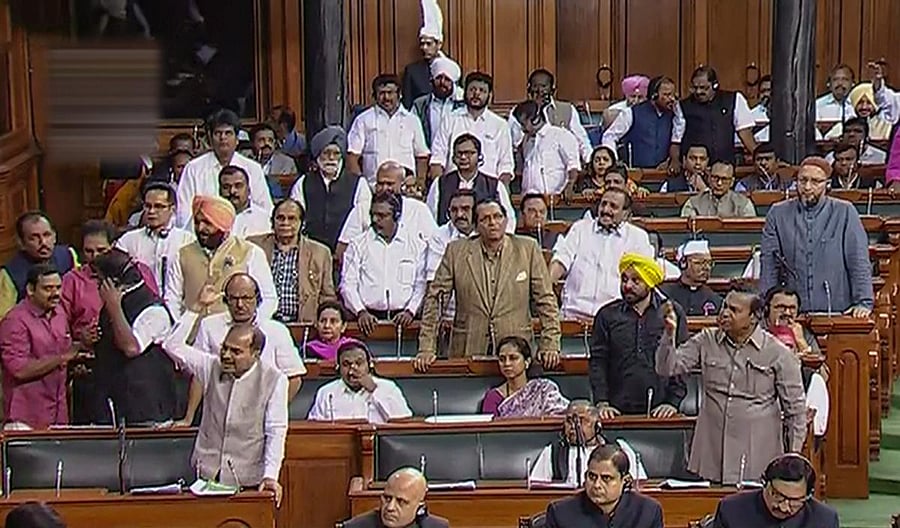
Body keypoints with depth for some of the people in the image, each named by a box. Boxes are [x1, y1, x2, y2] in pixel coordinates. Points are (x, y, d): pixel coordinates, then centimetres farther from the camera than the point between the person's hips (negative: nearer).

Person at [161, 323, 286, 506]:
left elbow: (276, 432, -7)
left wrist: (270, 476, -15)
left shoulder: (274, 380, -5)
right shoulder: (213, 367, 6)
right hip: (208, 472, 3)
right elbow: (173, 346, 5)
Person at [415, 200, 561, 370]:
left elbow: (546, 300, 7)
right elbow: (434, 299, 7)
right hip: (468, 352, 0)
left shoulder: (528, 249, 6)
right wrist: (426, 349, 1)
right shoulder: (456, 251, 6)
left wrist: (549, 346, 0)